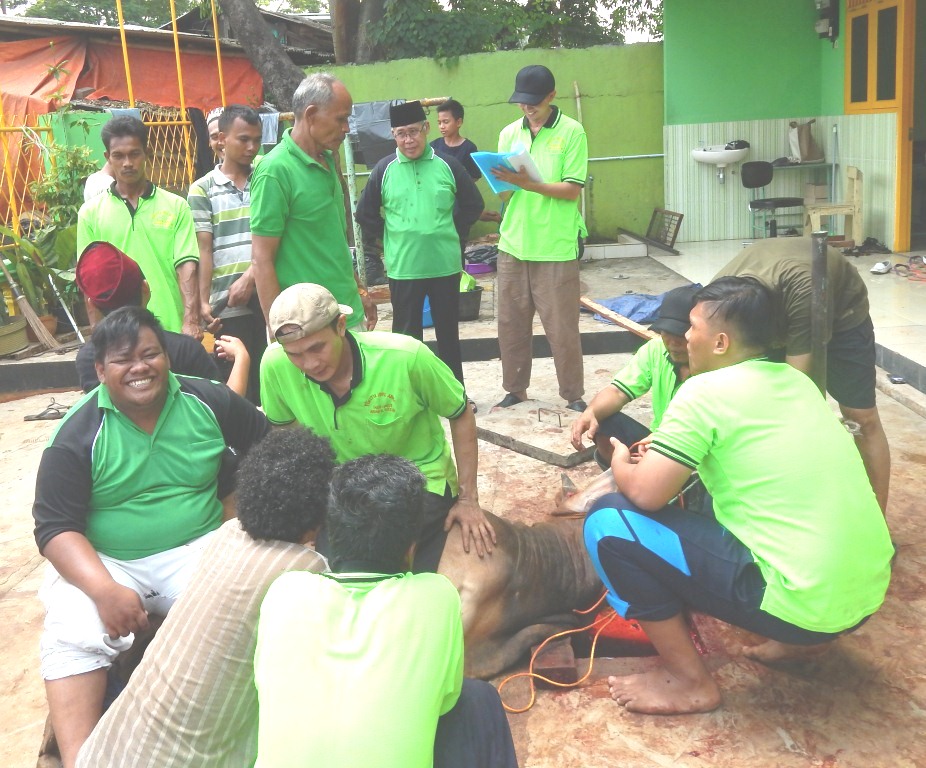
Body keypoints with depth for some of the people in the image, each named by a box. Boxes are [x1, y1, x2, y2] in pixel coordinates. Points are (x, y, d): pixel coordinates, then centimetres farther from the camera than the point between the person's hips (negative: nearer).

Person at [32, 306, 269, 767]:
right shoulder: (78, 435, -5)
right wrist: (104, 590, -26)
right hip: (103, 564, 0)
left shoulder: (209, 402, 1)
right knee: (71, 635, -29)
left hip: (198, 551, 1)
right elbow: (55, 527, -9)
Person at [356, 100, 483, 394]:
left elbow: (473, 205, 11)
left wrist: (453, 234, 5)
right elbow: (365, 214, 6)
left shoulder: (448, 166, -1)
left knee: (449, 332, 12)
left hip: (445, 265, 1)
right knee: (406, 335, 7)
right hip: (402, 269, -1)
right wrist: (389, 241, 3)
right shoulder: (384, 170, -2)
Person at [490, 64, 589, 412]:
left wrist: (527, 183, -21)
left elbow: (572, 190, -10)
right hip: (514, 243, 5)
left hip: (556, 248, -4)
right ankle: (516, 388, 25)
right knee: (511, 323, 10)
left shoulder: (571, 132, -3)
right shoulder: (509, 133, 10)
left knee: (562, 328, 0)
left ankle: (573, 395, 14)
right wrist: (502, 180, -13)